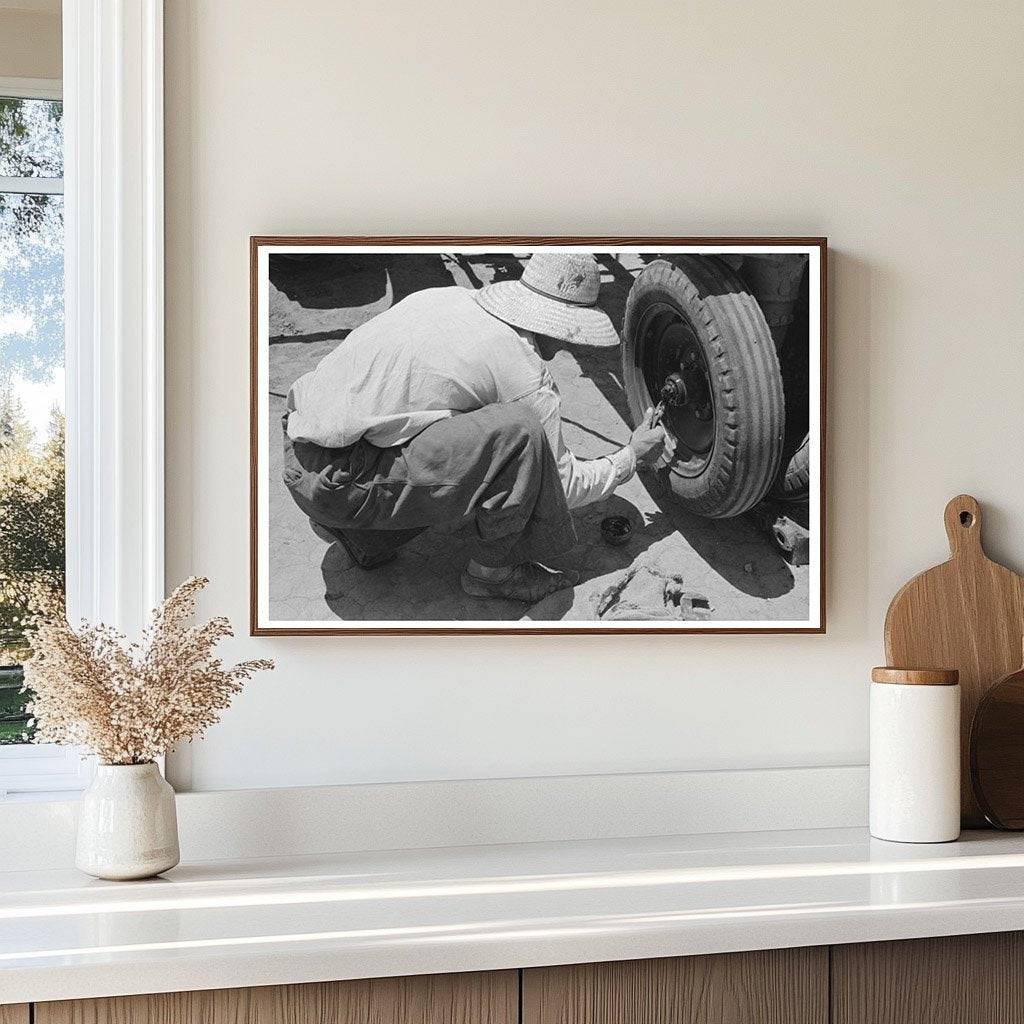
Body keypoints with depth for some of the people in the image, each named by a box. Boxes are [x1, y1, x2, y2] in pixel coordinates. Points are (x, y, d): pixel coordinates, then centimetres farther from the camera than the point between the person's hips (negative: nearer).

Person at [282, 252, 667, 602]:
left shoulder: (444, 296, 14)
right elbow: (564, 485, 3)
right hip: (340, 483, -9)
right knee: (518, 431, -17)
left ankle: (367, 541, 23)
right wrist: (632, 457, 22)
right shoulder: (525, 374, -8)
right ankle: (493, 570, 1)